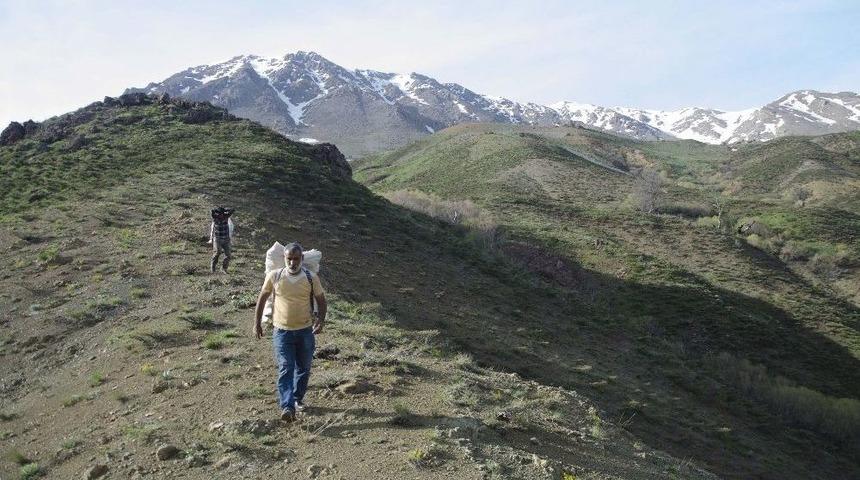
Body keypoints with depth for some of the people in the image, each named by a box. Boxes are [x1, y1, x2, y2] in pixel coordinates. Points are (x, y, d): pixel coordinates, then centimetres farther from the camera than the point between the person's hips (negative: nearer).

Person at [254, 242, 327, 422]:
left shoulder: (311, 278, -7)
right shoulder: (274, 277, -7)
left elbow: (321, 301, 3)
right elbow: (262, 298, 5)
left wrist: (320, 321, -13)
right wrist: (257, 323, 5)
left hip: (305, 331, 1)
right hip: (282, 331, -1)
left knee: (303, 368, 14)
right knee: (285, 369, -10)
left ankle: (298, 398, 35)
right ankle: (287, 407, -13)